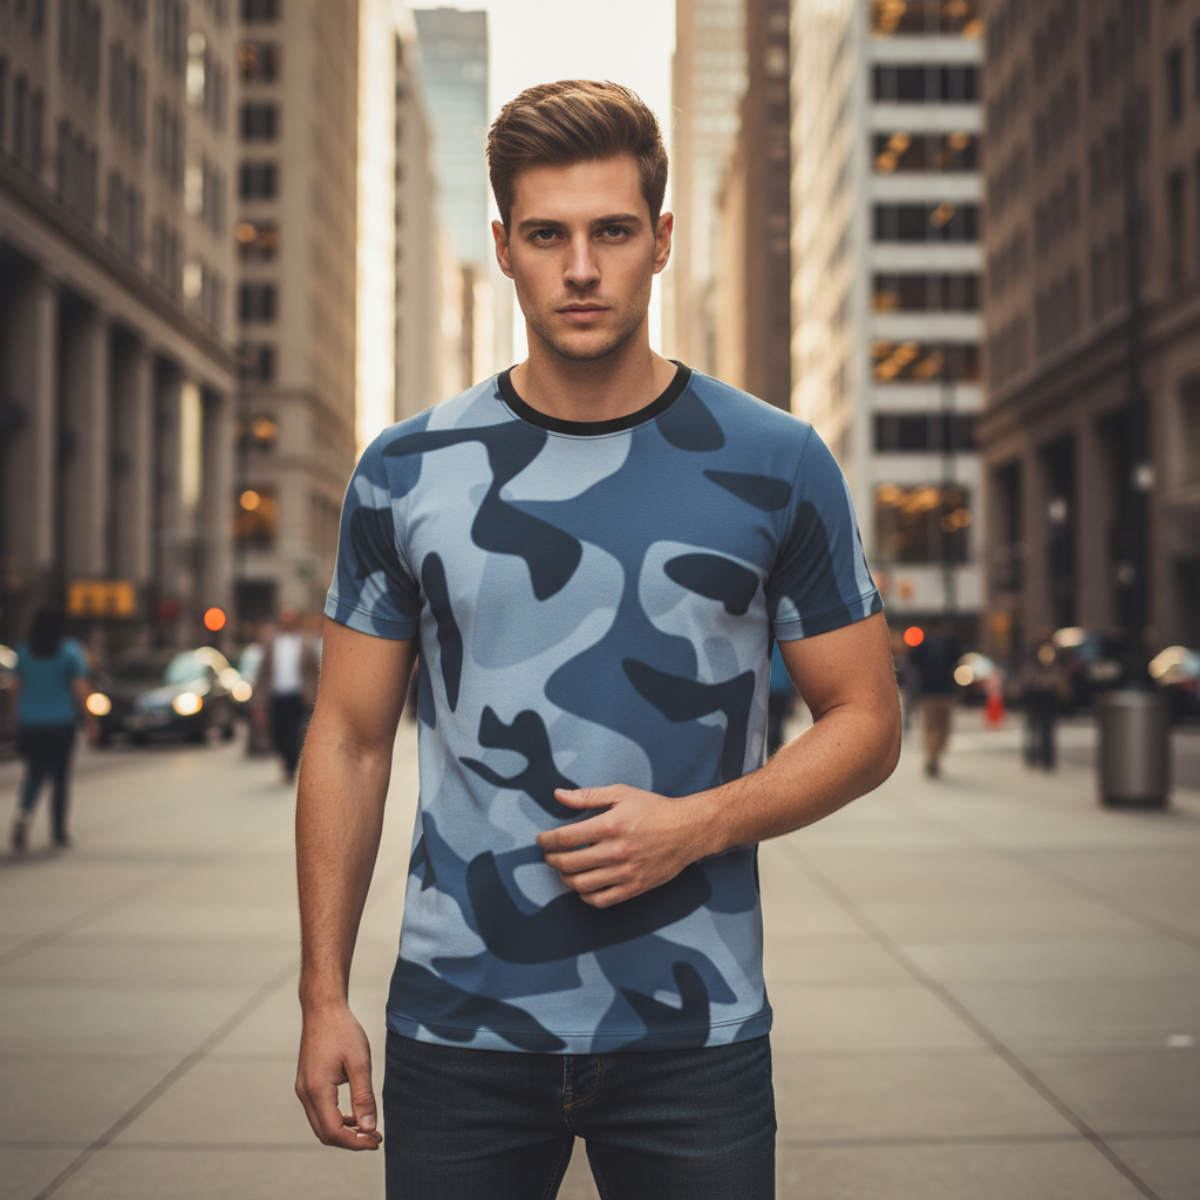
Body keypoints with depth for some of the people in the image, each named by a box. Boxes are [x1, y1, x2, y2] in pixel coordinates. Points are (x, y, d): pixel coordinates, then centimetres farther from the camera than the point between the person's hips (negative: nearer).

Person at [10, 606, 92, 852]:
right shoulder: (70, 652, -8)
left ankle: (24, 812, -17)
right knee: (61, 775, 8)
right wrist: (87, 717, 1)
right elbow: (80, 689, -10)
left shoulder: (23, 652, 1)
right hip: (61, 721, -2)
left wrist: (20, 717, 19)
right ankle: (59, 833, 12)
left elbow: (18, 688, 7)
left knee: (34, 774, 12)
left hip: (30, 722, 2)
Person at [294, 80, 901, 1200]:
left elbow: (864, 720, 3)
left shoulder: (775, 466, -2)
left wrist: (697, 825, -13)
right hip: (456, 1019, 1)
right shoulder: (406, 472, 1)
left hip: (695, 1027, 0)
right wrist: (323, 995, 1)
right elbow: (350, 740, 5)